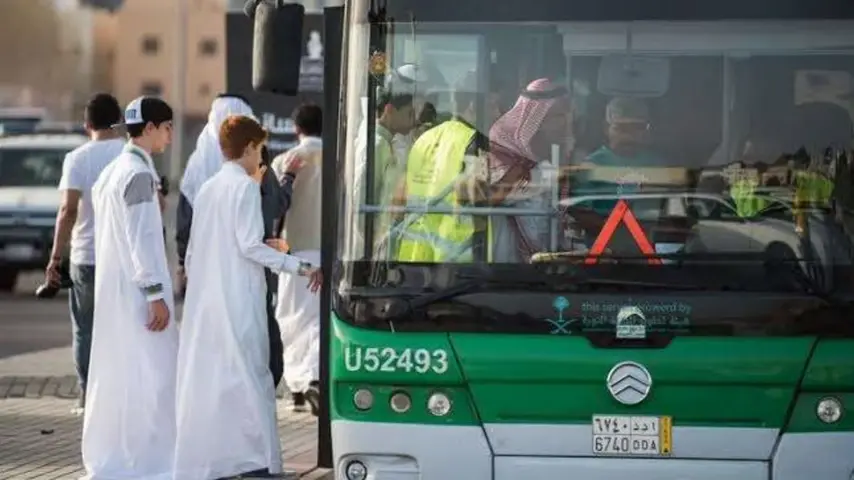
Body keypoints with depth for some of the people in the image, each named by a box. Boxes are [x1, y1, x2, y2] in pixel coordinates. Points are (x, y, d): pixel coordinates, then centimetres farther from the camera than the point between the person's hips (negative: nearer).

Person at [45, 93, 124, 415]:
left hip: (86, 256, -2)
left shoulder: (78, 158, -7)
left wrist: (56, 257, -10)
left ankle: (87, 395, 5)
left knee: (86, 329, 9)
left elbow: (68, 209, -14)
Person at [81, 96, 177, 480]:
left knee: (114, 372, 12)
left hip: (112, 286, 10)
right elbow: (142, 238, -18)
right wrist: (155, 294, -18)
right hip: (136, 289, -10)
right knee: (149, 373, -7)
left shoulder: (112, 172, 14)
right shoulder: (138, 174, -14)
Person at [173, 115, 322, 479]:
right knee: (249, 377, -5)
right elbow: (250, 245, -16)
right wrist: (300, 267, -15)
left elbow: (192, 249, 14)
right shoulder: (246, 187, -8)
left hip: (204, 299, 7)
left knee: (204, 380, 9)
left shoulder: (208, 189, 13)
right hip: (237, 299, -7)